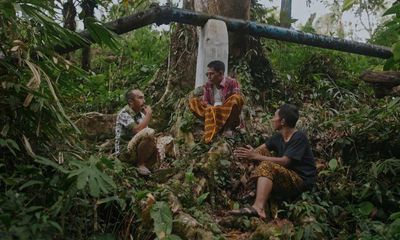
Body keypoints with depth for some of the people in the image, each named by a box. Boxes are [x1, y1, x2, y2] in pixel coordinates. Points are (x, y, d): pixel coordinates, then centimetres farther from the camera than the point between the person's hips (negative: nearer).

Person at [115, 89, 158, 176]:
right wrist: (148, 114, -18)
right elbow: (137, 130, -28)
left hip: (137, 150, 9)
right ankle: (141, 164, -17)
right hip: (125, 151, -8)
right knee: (149, 132, -29)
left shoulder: (141, 114, 12)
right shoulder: (124, 113, -12)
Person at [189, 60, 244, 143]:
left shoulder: (232, 83, -9)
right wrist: (212, 108, -22)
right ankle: (211, 124, -17)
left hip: (228, 115, -3)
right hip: (212, 113, 4)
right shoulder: (207, 85, 3)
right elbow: (205, 102, 0)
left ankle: (228, 127, -17)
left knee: (236, 98, -31)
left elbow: (236, 100, -16)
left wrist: (220, 108, -28)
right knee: (192, 102, -10)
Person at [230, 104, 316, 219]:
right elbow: (261, 148, 5)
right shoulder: (279, 136, 9)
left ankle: (258, 207, -47)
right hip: (286, 176, 8)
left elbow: (284, 161, -22)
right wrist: (250, 153, -19)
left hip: (302, 181, -8)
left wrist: (256, 156, -22)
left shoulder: (299, 137, -14)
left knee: (267, 166, -31)